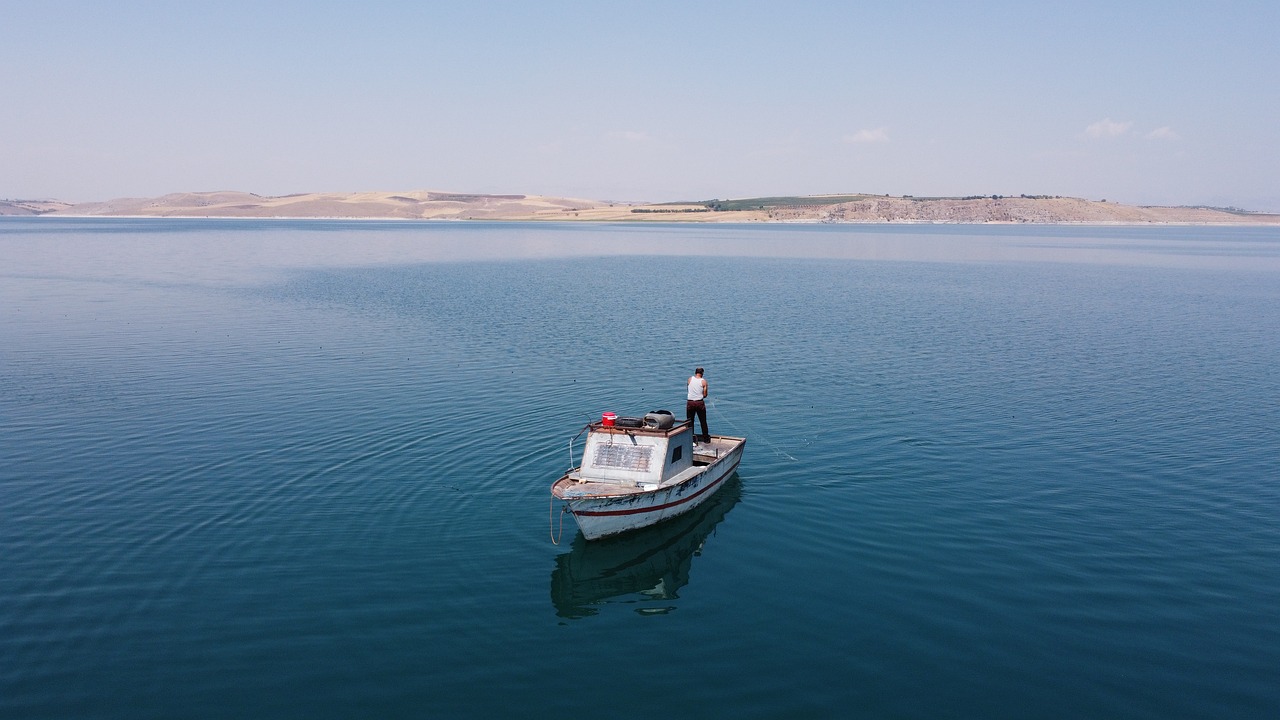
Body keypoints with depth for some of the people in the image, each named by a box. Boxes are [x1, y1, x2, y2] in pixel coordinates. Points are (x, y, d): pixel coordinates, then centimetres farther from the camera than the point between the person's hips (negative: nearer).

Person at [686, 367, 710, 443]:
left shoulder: (690, 379, 2)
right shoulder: (703, 381, -4)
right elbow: (705, 395, -3)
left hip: (690, 402, 1)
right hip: (700, 403, -1)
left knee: (690, 421, 11)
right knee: (703, 421, 11)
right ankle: (706, 438, 19)